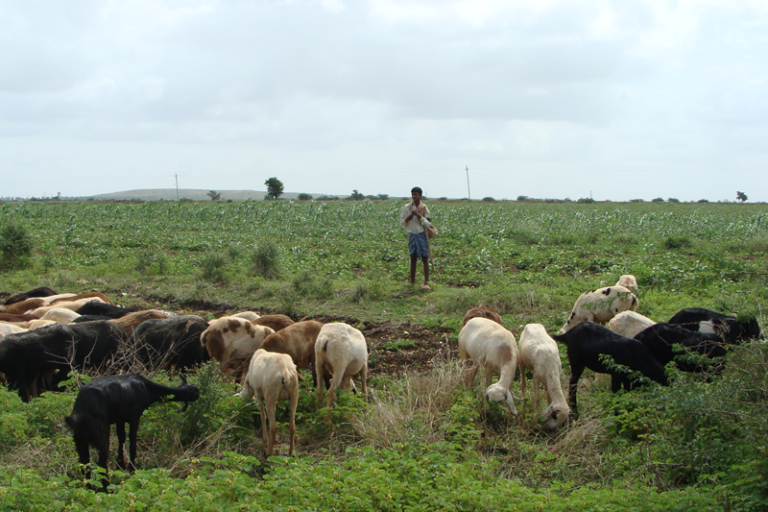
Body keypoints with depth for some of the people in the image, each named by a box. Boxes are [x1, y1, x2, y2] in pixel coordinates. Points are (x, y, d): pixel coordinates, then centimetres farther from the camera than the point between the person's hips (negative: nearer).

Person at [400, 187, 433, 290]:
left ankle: (426, 282, -9)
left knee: (425, 258, -6)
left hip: (422, 235, -3)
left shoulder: (424, 208, -3)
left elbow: (427, 224, -8)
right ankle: (412, 279, 21)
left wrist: (419, 215, -20)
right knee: (413, 257, 10)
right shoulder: (407, 207, 3)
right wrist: (408, 218, -14)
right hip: (412, 234, 3)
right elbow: (402, 222, 6)